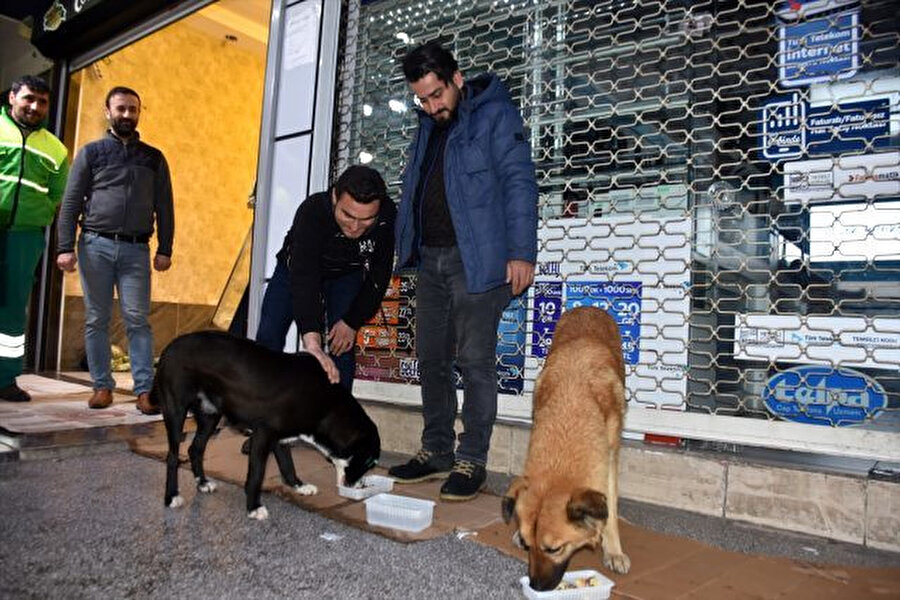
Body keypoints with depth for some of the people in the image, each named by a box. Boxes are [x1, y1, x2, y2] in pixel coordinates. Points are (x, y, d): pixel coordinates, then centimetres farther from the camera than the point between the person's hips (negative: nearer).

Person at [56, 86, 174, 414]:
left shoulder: (154, 158, 12)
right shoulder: (91, 152, 9)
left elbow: (164, 207, 10)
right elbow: (71, 203, 4)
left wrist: (165, 249, 1)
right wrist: (65, 247, -5)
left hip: (136, 249, 0)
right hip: (95, 245, 0)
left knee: (137, 319, -4)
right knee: (96, 320, 3)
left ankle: (144, 389, -5)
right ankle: (102, 386, 12)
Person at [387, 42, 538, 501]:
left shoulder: (495, 115, -2)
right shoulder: (427, 128, 19)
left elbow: (518, 182, -9)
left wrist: (521, 252, -18)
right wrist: (405, 246, 13)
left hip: (477, 260, -7)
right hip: (431, 259, 7)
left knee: (475, 361, -5)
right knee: (431, 359, 9)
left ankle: (472, 461, 5)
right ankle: (437, 453, 21)